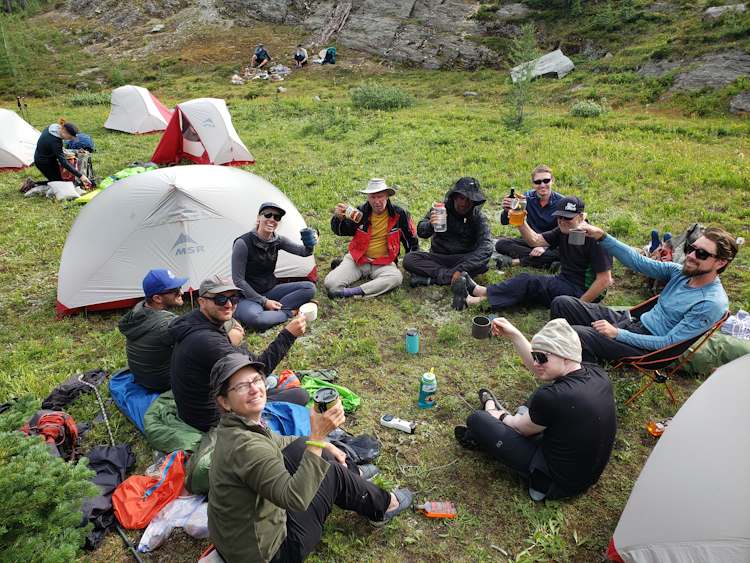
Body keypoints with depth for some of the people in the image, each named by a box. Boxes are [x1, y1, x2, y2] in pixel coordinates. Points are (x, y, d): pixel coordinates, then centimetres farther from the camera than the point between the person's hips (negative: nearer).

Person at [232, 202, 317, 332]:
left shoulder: (278, 240, 0)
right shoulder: (243, 243, -18)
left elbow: (303, 251, -10)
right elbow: (238, 281, -17)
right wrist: (264, 302, -18)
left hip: (270, 290, 6)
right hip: (248, 296, -6)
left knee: (309, 287, -9)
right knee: (253, 319, -39)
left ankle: (273, 311, -16)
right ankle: (288, 313, -13)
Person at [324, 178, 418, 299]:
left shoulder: (399, 214, -3)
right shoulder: (361, 212, -2)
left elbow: (411, 239, 10)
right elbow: (341, 231, 7)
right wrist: (339, 218, -15)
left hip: (384, 262, 0)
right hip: (357, 258, 0)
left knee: (396, 278, -36)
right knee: (330, 283, -22)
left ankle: (353, 292, -33)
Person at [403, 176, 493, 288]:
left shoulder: (478, 218, -9)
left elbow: (486, 247, -23)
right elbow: (421, 232, -13)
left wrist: (461, 269, -35)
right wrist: (430, 225, -39)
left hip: (464, 259, -1)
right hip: (437, 257, 1)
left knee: (484, 258, -32)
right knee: (409, 259, -22)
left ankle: (432, 278, -30)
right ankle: (451, 275, -29)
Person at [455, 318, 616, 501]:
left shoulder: (553, 397, -33)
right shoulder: (597, 373, -12)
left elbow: (522, 428, -10)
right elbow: (540, 370, 6)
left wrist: (502, 417, 11)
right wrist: (514, 335, 4)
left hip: (557, 483, -7)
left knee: (477, 420, 0)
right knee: (544, 389, 20)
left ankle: (484, 438, 34)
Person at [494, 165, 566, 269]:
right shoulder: (528, 197, -8)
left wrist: (545, 247, -29)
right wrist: (507, 210, -40)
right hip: (529, 240, 2)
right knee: (501, 243, -22)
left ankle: (515, 261, -27)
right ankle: (545, 263, -27)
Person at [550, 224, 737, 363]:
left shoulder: (712, 303, -17)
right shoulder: (682, 271, 4)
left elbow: (669, 343, -19)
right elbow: (639, 262, -2)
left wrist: (617, 333, -22)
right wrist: (601, 236, -15)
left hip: (649, 348, -8)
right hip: (633, 322, 8)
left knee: (578, 334, -31)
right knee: (562, 303, -2)